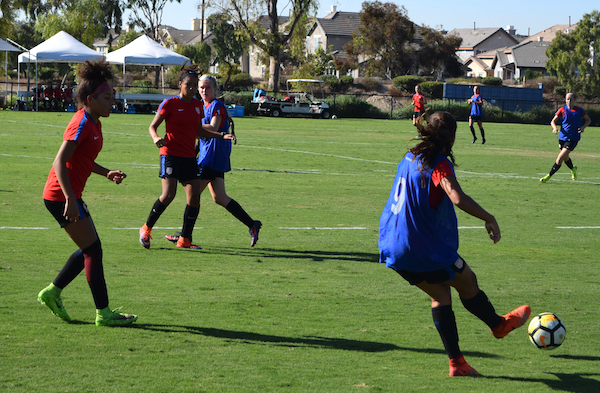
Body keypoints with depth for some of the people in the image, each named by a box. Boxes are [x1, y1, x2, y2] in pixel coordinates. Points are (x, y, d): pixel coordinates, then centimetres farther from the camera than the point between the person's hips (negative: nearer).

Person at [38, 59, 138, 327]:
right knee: (92, 249, -6)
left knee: (89, 249, 14)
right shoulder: (82, 124, -17)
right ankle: (103, 313, -2)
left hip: (67, 195, 10)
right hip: (61, 195, -10)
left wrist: (106, 173, 11)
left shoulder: (93, 123, 13)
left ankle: (52, 292, 22)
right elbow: (60, 162, -24)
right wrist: (70, 200, -30)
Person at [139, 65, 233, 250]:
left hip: (189, 157, 6)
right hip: (171, 154, -6)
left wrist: (222, 136, 15)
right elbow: (152, 126, -2)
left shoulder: (197, 105, 11)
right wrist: (156, 138, -24)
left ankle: (185, 239, 7)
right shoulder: (170, 103, -6)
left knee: (194, 197, -3)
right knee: (169, 194, -17)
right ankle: (146, 229, 3)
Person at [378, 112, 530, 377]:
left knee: (440, 294, 16)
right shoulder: (439, 164, -17)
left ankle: (456, 362, 14)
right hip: (425, 249, -8)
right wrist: (490, 219, -23)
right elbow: (458, 198, -33)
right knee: (467, 281, 15)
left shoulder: (410, 158, 9)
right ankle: (498, 324, 39)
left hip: (394, 247, 8)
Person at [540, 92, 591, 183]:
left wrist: (583, 127, -5)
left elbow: (588, 120, 14)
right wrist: (555, 128, -19)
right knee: (565, 158, 19)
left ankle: (549, 176, -5)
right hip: (562, 137, 3)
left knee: (560, 158, -14)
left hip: (573, 138, -3)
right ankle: (573, 169, 50)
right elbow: (553, 121, 3)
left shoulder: (580, 110, -1)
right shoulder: (562, 110, -1)